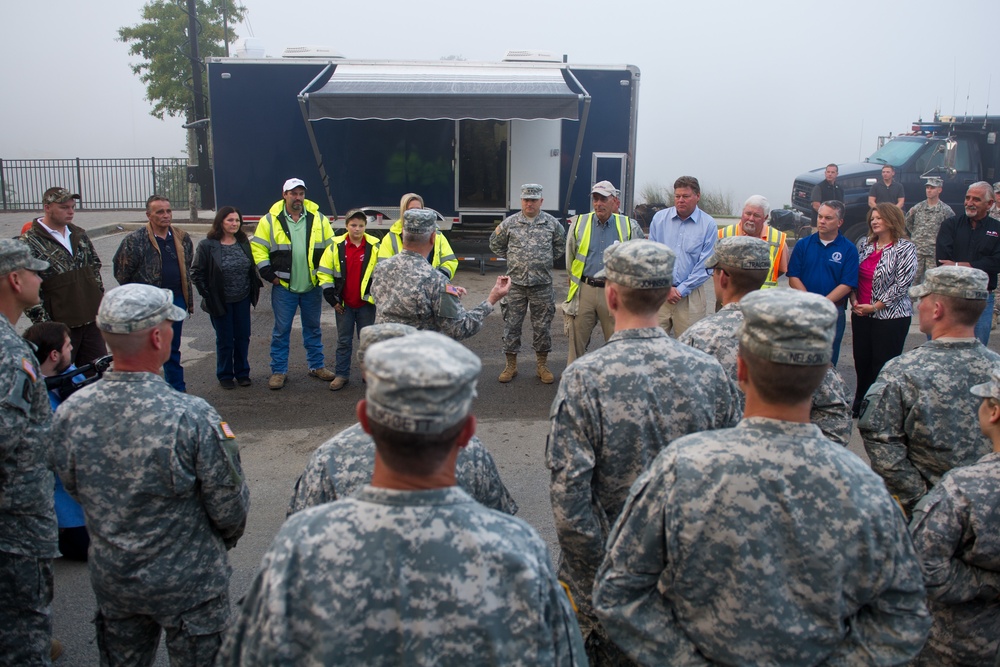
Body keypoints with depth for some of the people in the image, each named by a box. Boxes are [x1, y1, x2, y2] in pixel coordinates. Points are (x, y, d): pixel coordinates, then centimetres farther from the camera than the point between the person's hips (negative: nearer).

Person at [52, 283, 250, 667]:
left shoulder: (70, 414, -16)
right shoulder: (192, 418, -30)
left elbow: (74, 490, 2)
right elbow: (230, 508, -18)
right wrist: (223, 541, 5)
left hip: (110, 578, 5)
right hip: (187, 583, -4)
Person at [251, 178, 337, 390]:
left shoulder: (318, 219, 4)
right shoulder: (270, 220, -2)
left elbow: (331, 247, 7)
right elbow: (258, 249, -1)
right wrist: (269, 274, -8)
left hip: (312, 286, 2)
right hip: (283, 287, -2)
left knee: (313, 328, 13)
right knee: (281, 330, 4)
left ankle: (317, 366, 26)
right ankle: (278, 371, 13)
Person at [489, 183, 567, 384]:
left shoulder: (552, 223, 1)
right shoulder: (510, 223, 0)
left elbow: (562, 245, 15)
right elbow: (495, 243, 13)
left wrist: (547, 259, 10)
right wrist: (510, 258, 9)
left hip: (542, 284, 0)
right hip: (515, 283, 0)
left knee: (542, 326, 7)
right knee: (511, 325, 5)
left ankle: (542, 366, 20)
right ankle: (511, 365, 17)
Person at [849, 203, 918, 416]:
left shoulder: (905, 248, -8)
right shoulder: (864, 244, 8)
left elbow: (902, 284, -13)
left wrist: (875, 306, -14)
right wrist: (854, 299, -3)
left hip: (890, 316, -5)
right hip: (860, 314, 5)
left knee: (884, 366, -1)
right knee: (861, 362, 12)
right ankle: (860, 405, 27)